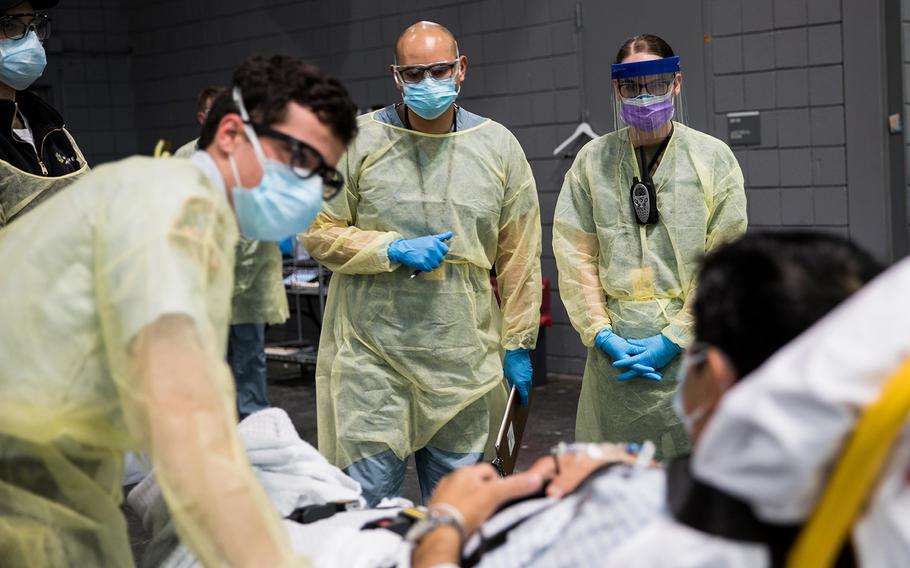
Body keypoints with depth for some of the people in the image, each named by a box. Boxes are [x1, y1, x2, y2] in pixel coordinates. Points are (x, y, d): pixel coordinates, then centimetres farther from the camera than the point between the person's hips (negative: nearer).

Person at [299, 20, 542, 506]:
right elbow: (317, 232, 1)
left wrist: (517, 343, 6)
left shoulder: (499, 147, 6)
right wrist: (393, 249, -12)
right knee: (368, 499, 2)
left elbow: (519, 257, 7)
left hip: (464, 355, 2)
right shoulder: (357, 141, 0)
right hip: (371, 351, -2)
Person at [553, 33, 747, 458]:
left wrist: (675, 337, -9)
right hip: (615, 355, 2)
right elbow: (574, 254, 3)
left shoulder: (713, 158, 1)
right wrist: (602, 333, -6)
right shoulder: (592, 160, 5)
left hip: (693, 351, -1)